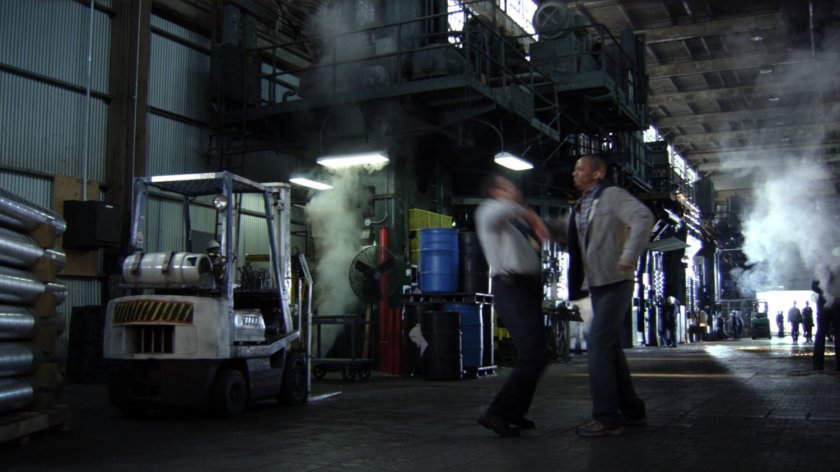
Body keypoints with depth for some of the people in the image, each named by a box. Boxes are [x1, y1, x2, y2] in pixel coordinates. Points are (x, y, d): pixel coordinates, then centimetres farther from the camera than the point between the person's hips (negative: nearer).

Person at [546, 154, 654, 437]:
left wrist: (630, 255, -34)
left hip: (615, 283, -9)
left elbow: (643, 218, -23)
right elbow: (561, 231, 26)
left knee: (598, 345, -15)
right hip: (597, 285, 9)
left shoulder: (613, 196, -9)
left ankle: (607, 417, -11)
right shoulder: (580, 207, 16)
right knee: (609, 348, 12)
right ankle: (632, 410, 22)